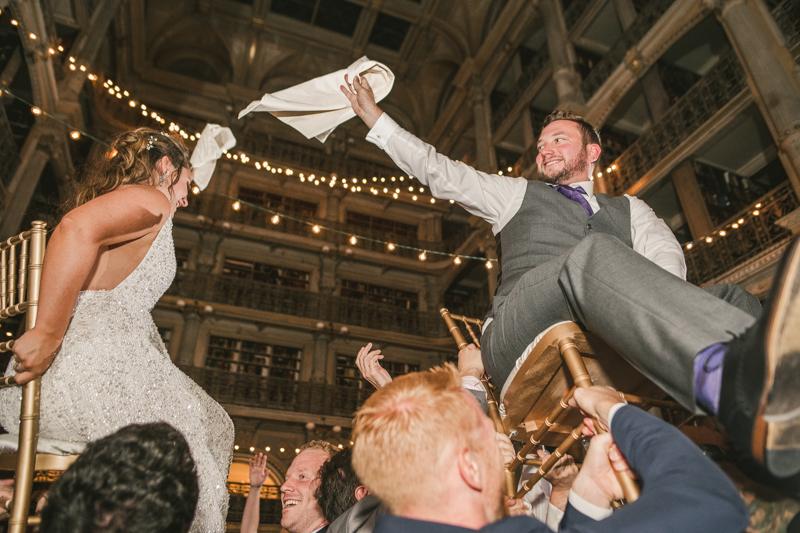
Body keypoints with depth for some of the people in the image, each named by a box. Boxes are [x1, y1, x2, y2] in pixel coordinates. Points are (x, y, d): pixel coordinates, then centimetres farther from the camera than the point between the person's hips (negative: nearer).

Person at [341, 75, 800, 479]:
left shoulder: (630, 209, 33)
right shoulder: (517, 194, 32)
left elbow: (667, 254, 12)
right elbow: (440, 173, 28)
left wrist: (636, 295, -12)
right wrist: (375, 118, 29)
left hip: (616, 344, 3)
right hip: (521, 336, -2)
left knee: (730, 298, -20)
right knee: (595, 252, -32)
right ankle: (738, 376, -60)